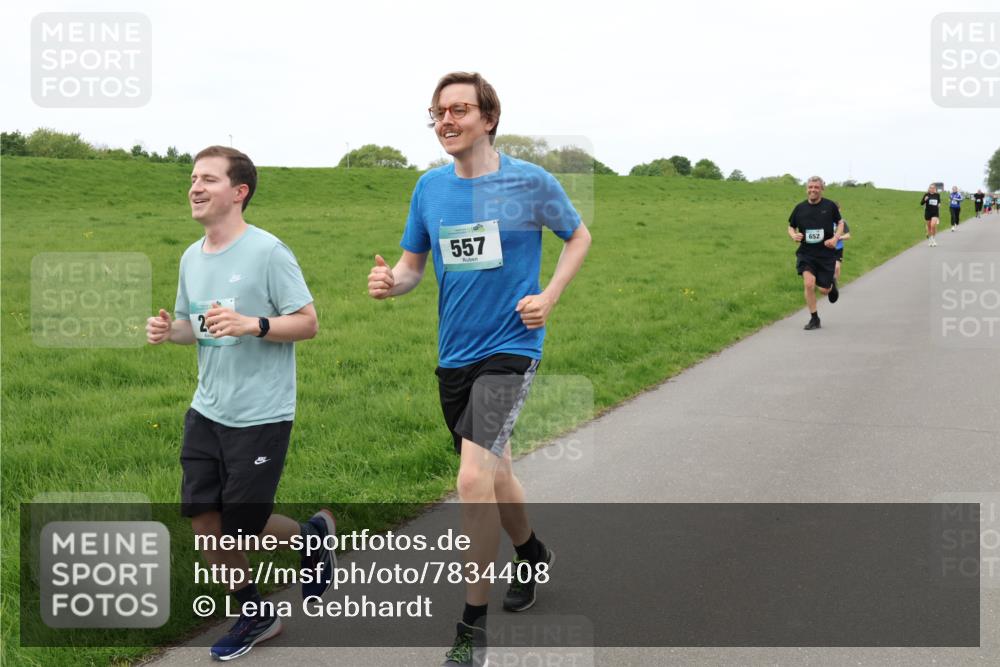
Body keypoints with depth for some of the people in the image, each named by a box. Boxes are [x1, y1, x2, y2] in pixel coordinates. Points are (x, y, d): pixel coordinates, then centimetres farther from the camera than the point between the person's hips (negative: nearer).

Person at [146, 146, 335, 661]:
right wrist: (169, 330, -1)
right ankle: (253, 615, 28)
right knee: (203, 520, 7)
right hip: (206, 411, 7)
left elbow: (308, 323, -12)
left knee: (240, 527, -2)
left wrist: (252, 324, -27)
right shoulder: (191, 258, 7)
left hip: (260, 417, -7)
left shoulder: (267, 252, -14)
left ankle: (311, 535, 29)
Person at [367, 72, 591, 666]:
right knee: (493, 473, 20)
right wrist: (391, 281, -13)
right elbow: (413, 264, 10)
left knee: (474, 480, -18)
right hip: (454, 353, 5)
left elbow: (579, 236, 6)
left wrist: (549, 298, -7)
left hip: (510, 347, -5)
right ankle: (534, 555, 49)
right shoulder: (430, 187, 3)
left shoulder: (531, 182, -8)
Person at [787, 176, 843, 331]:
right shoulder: (800, 208, 1)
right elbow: (791, 227, 13)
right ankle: (814, 319, -2)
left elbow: (840, 223, 11)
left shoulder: (830, 206, -1)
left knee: (824, 290, 2)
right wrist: (793, 235, -10)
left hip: (826, 253, 0)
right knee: (808, 284, -17)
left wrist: (835, 238, -6)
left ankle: (832, 284, 42)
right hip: (806, 254, 0)